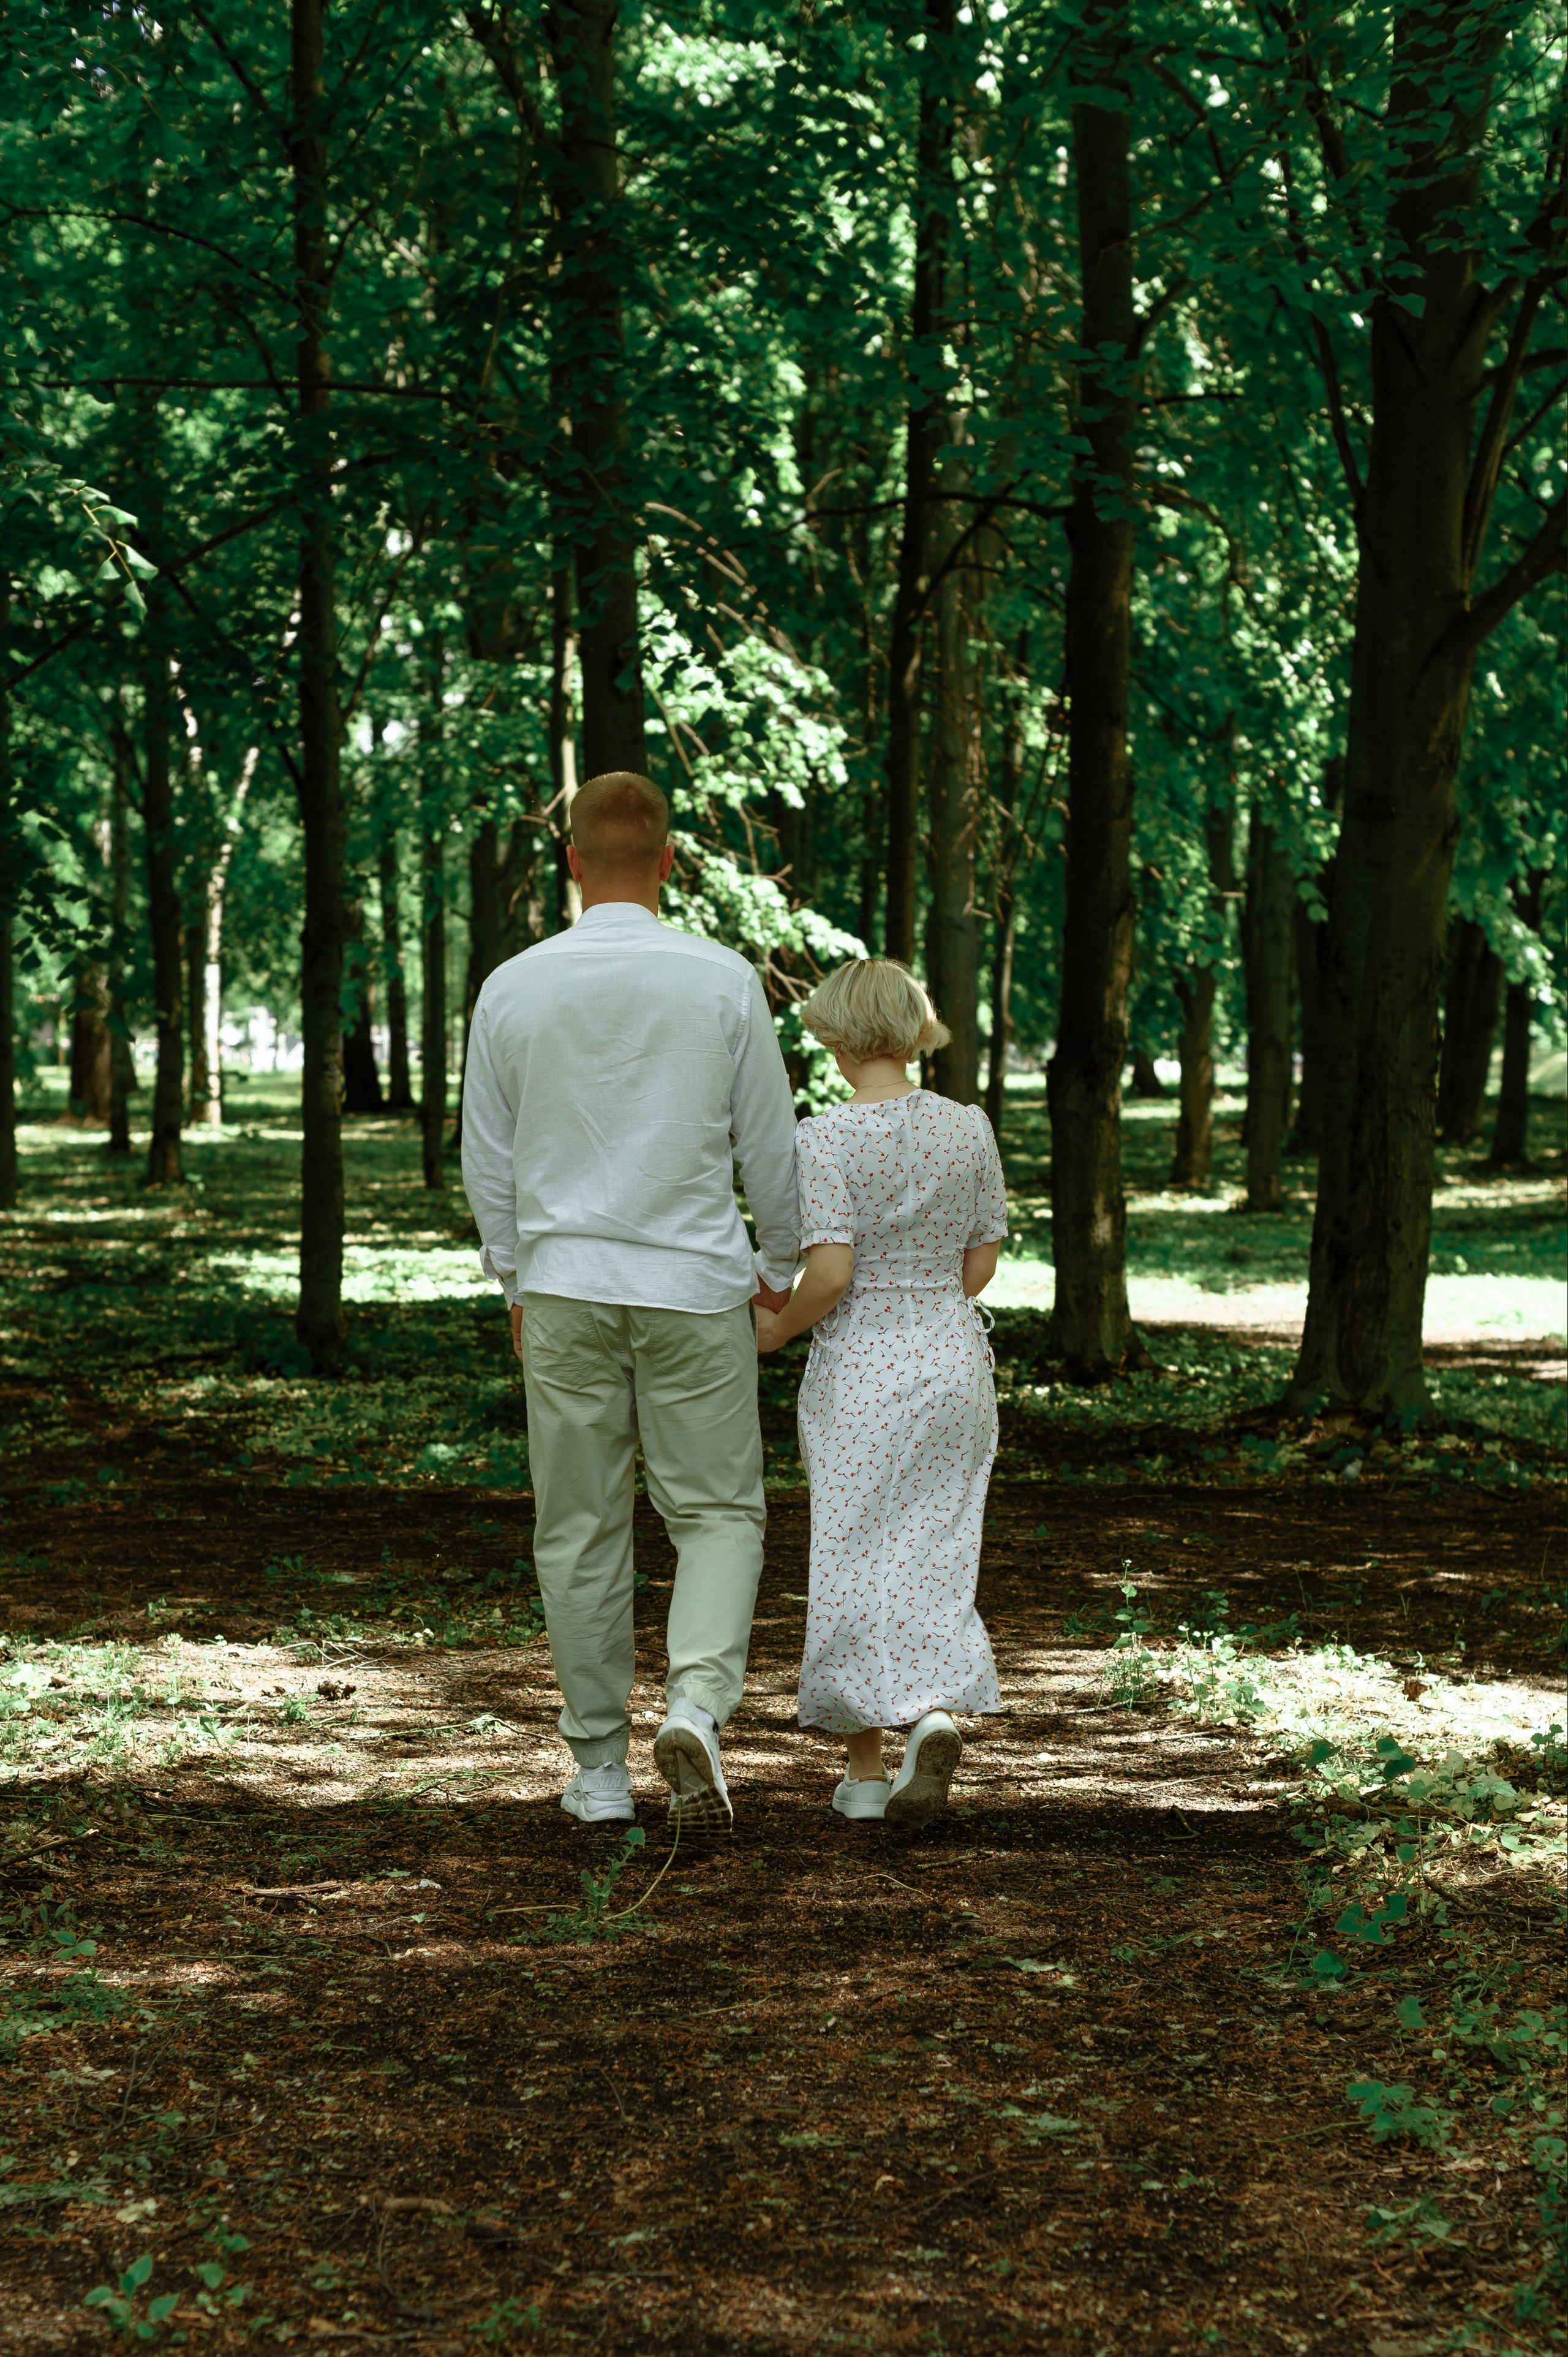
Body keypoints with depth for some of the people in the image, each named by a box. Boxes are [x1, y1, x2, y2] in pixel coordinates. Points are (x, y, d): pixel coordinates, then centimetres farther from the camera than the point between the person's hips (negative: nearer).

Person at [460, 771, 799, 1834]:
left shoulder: (513, 989, -1)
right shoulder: (723, 981, -6)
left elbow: (489, 1161, 6)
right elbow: (771, 1141, 2)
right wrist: (783, 1259, 18)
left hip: (565, 1287, 2)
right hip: (694, 1286, -1)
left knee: (581, 1532, 9)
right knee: (718, 1515, 8)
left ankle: (600, 1768, 14)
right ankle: (698, 1701, -17)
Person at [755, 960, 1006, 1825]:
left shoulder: (824, 1140, -13)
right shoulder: (969, 1129, 0)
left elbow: (830, 1274, -19)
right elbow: (981, 1265, 4)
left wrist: (777, 1328, -1)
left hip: (858, 1366, -3)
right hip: (954, 1359, 4)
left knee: (854, 1559, 7)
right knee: (931, 1556, 11)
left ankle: (866, 1767, 12)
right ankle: (936, 1715, -12)